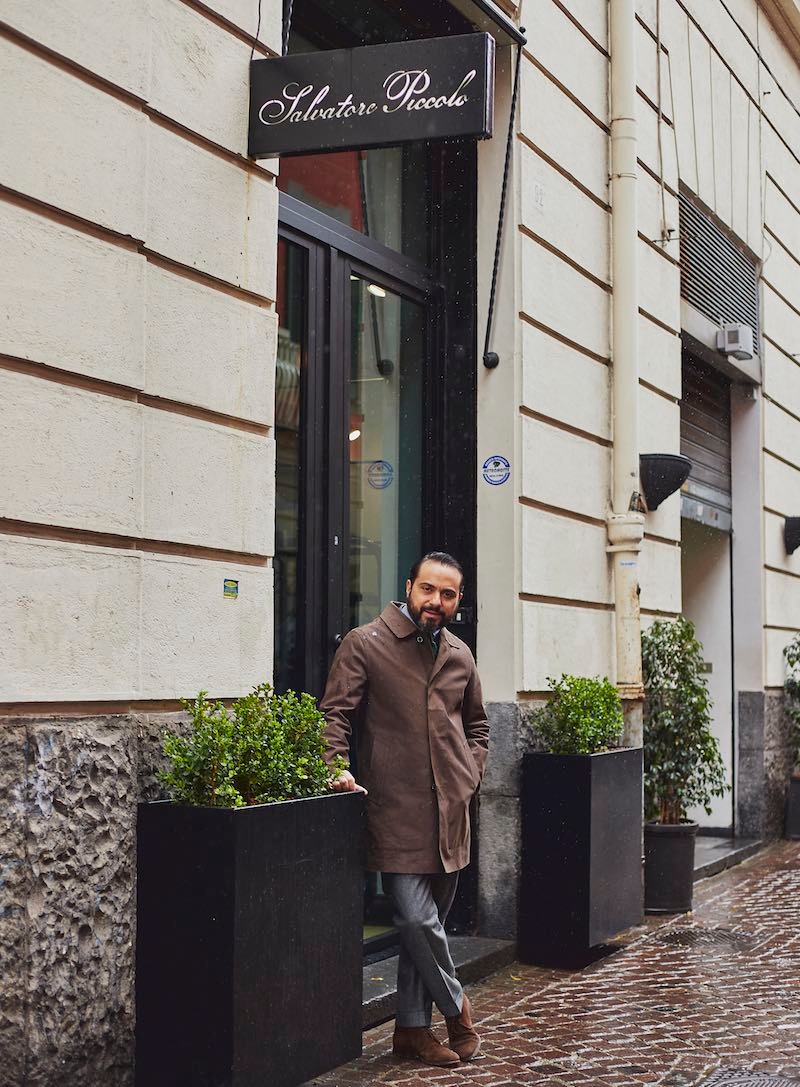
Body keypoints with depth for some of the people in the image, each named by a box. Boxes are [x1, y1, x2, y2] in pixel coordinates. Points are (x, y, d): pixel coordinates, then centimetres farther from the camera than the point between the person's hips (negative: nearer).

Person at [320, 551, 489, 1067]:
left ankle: (413, 1027, 22)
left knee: (429, 919, 11)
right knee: (417, 918, -9)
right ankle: (455, 1005, 15)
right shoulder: (365, 644, -3)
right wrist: (338, 769, -20)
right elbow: (335, 714, -5)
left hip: (450, 812, 5)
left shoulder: (460, 656, 14)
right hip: (396, 811, -5)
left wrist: (470, 774, 12)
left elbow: (476, 725, 26)